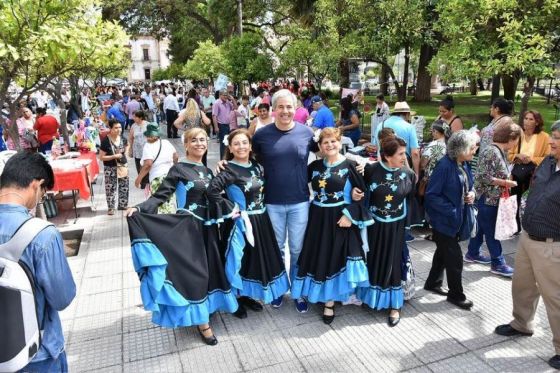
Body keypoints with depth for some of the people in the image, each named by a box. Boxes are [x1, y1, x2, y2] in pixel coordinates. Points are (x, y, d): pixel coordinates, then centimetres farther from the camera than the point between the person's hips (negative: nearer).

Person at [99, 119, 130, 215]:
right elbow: (101, 157, -15)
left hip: (122, 166, 5)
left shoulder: (123, 139, -2)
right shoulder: (105, 141, -17)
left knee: (124, 187, 13)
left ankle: (123, 205, 29)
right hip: (110, 168, -5)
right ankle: (111, 207, 16)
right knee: (111, 188, 3)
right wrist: (114, 156, -24)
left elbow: (127, 146, 24)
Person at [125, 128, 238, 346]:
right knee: (194, 271, -4)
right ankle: (201, 321, 9)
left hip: (207, 226, 6)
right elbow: (161, 195, -15)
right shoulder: (179, 169, -8)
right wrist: (139, 209, -29)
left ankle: (206, 308, 32)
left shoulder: (208, 171, 11)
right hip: (187, 227, -6)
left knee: (210, 268, 11)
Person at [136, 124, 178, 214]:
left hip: (157, 178, -7)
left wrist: (139, 178, -17)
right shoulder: (166, 142, 7)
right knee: (171, 202, 18)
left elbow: (148, 164, -23)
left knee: (161, 204, -3)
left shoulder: (148, 146, -12)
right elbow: (176, 156, 14)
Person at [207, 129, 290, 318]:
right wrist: (231, 209, -23)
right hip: (242, 222, -7)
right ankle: (236, 300, 24)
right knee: (241, 259, 5)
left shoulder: (257, 167, 5)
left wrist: (261, 205, 6)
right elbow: (212, 191, -30)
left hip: (261, 220, 7)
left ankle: (247, 295, 34)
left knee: (260, 257, 15)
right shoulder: (229, 170, -16)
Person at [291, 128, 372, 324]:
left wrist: (350, 215, -15)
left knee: (334, 258, 2)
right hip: (317, 218, 4)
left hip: (339, 219, -4)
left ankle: (329, 302, 17)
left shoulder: (349, 166, -6)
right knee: (316, 257, 11)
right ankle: (317, 293, 33)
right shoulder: (315, 166, 5)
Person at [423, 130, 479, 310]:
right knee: (455, 258, 1)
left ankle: (433, 283, 40)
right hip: (444, 219, -9)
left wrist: (471, 193, -5)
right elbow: (431, 195, -23)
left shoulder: (464, 164, 2)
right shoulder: (444, 166, -24)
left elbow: (467, 186, 17)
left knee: (444, 252, 22)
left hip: (457, 218, 9)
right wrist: (451, 211, -23)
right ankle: (456, 294, 20)